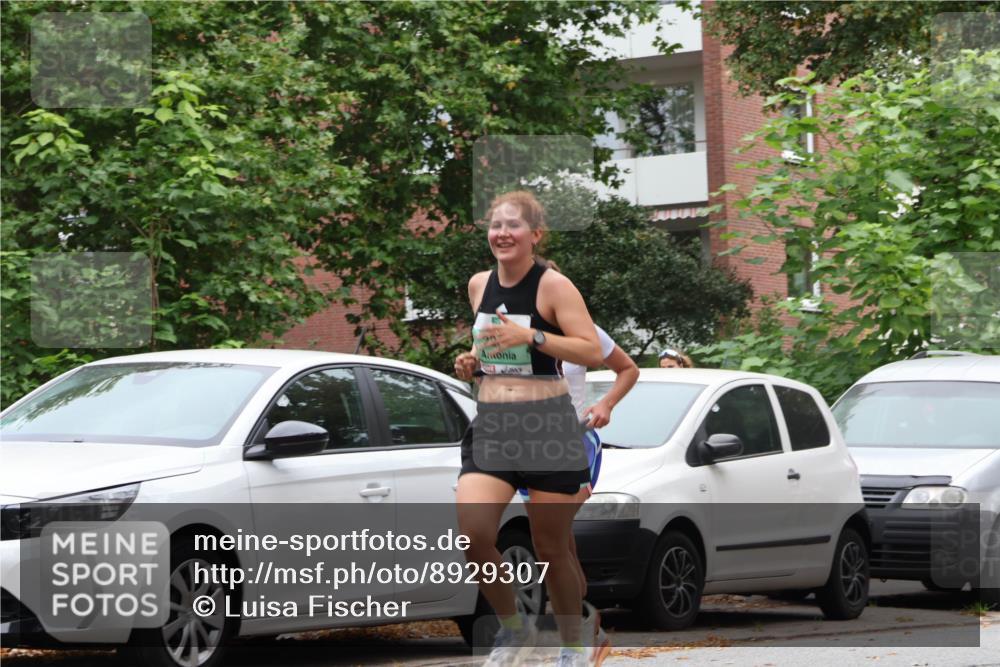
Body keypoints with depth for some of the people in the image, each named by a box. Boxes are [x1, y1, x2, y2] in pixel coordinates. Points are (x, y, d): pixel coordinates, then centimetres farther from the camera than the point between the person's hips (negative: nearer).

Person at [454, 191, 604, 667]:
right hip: (490, 426, 4)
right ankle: (514, 628, 7)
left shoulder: (554, 286, -7)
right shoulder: (479, 285, 11)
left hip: (547, 426, -4)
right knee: (473, 533, -15)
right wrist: (473, 362, 6)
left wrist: (530, 336, -24)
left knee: (551, 548, 3)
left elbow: (593, 351, -15)